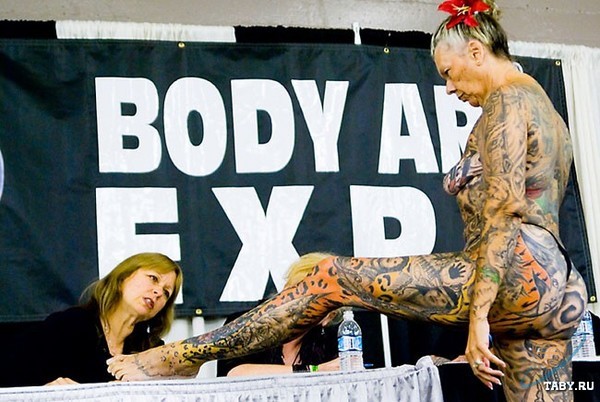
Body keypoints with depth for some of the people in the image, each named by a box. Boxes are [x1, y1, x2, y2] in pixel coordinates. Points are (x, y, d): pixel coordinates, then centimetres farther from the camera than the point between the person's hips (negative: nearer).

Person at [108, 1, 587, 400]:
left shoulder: (506, 99, -2)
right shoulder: (542, 105, 28)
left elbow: (504, 213, -15)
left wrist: (479, 316, -20)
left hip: (516, 272, -10)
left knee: (330, 278, -5)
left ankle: (187, 356, 0)